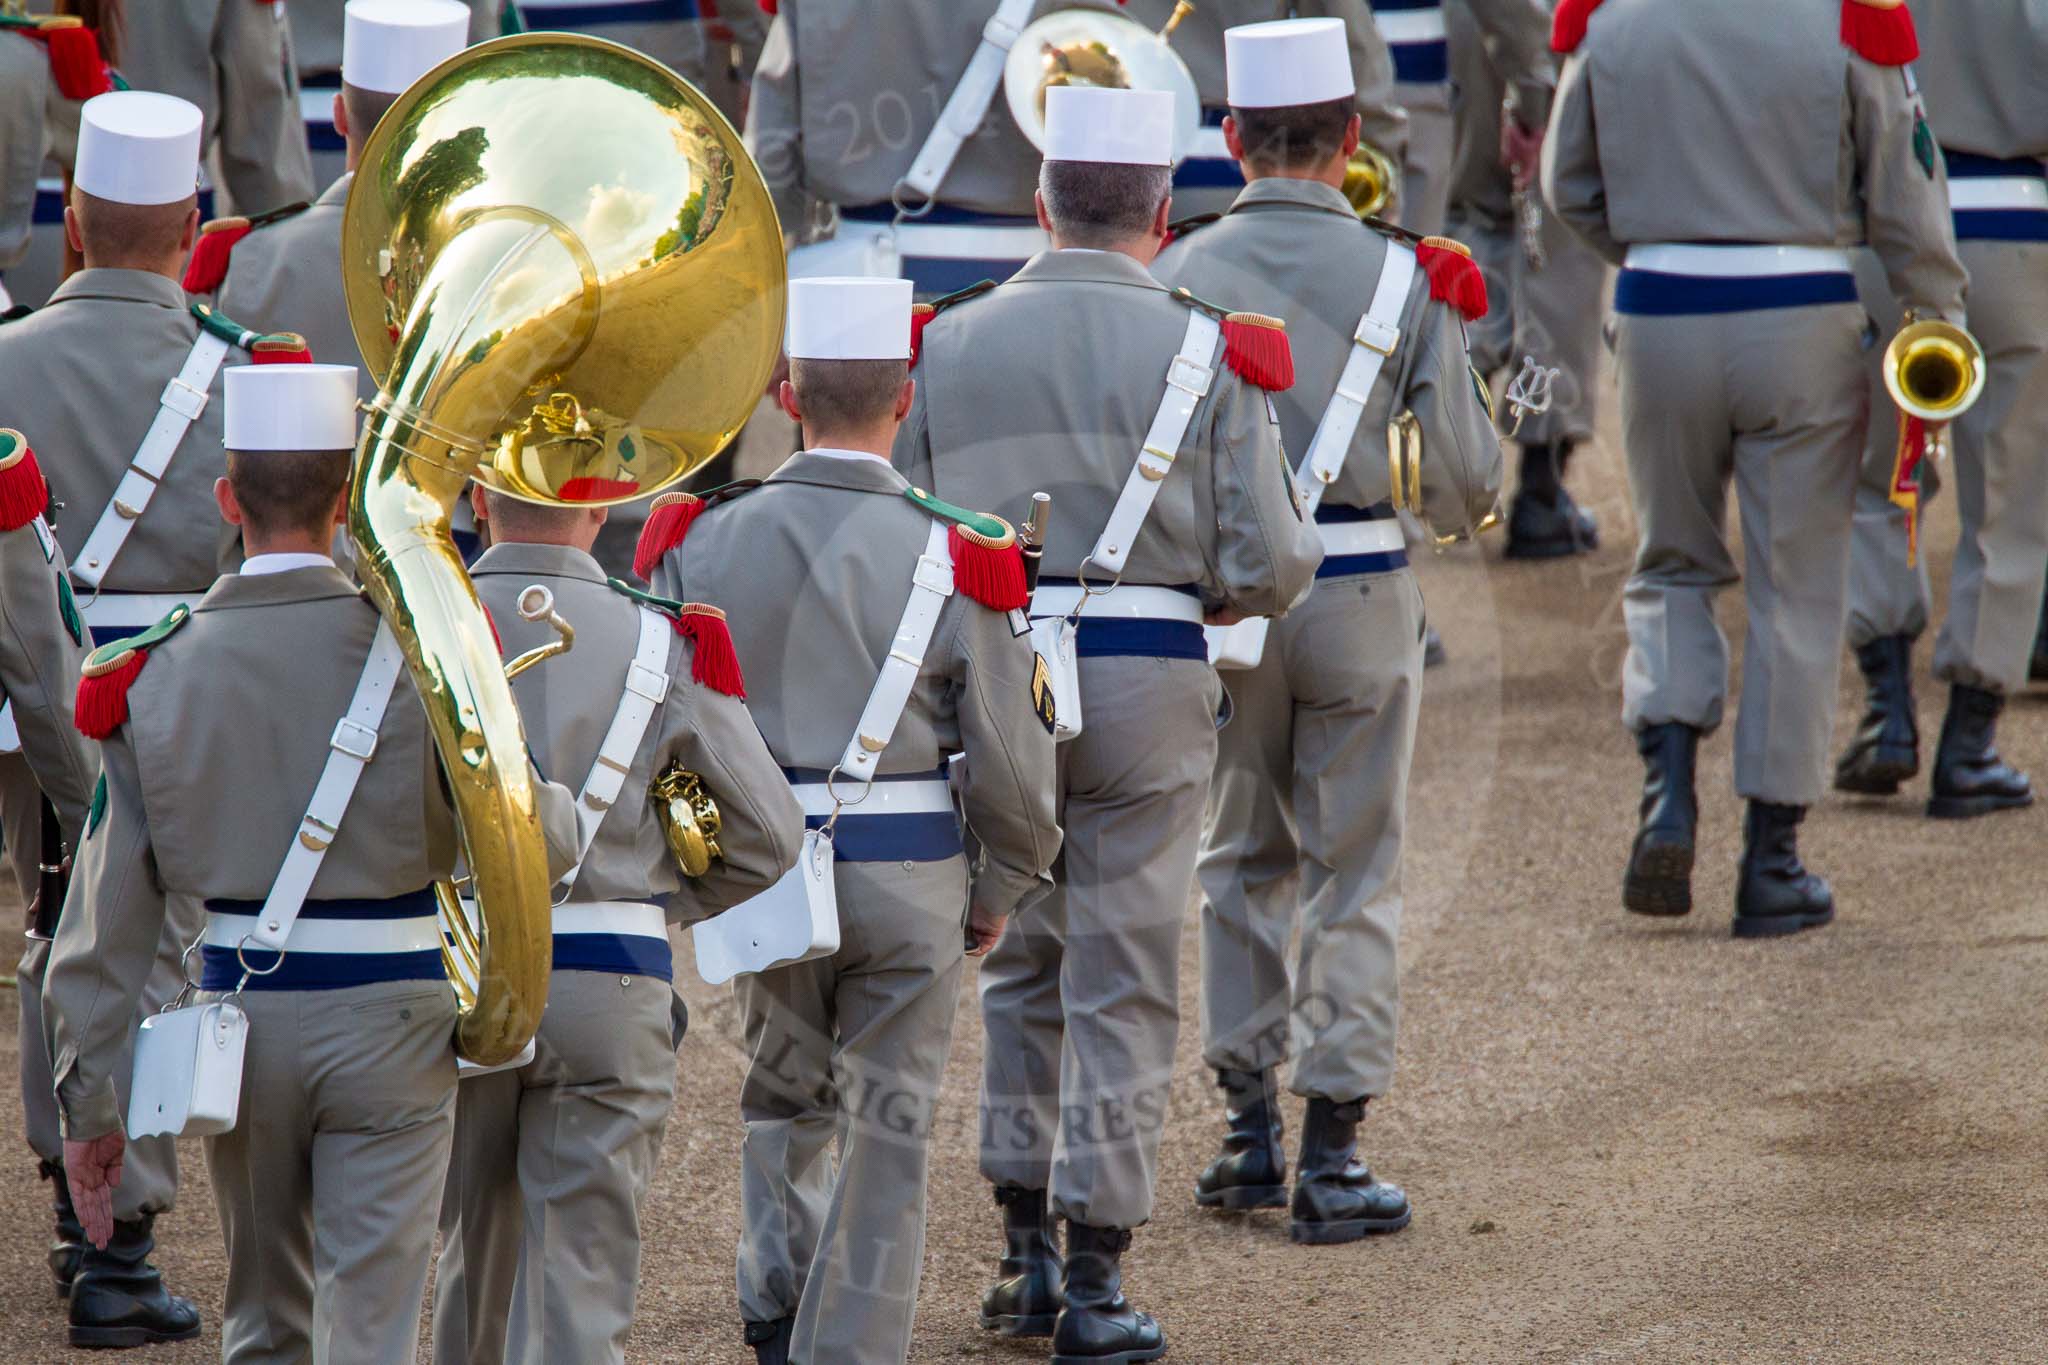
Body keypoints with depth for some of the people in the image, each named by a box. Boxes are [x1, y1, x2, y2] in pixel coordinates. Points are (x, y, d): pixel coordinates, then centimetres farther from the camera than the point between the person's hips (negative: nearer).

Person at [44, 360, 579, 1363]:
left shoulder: (156, 672, -2)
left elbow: (108, 907, -1)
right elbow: (531, 846, -14)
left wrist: (88, 1104, 5)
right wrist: (563, 807, 11)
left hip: (241, 1012, 3)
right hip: (388, 1017, -3)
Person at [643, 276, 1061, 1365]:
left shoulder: (703, 540, -5)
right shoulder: (954, 558, -10)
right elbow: (1010, 759, -7)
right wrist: (1002, 891, 10)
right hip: (907, 876, -2)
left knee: (784, 1098, 23)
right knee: (887, 1133, 8)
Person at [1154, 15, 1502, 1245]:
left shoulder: (1177, 276, -4)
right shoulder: (1404, 276, -6)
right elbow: (1466, 479, -5)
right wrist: (1475, 496, 18)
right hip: (1358, 591, -1)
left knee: (1242, 864, 17)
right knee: (1355, 877, 6)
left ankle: (1251, 1129, 18)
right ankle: (1333, 1154, 4)